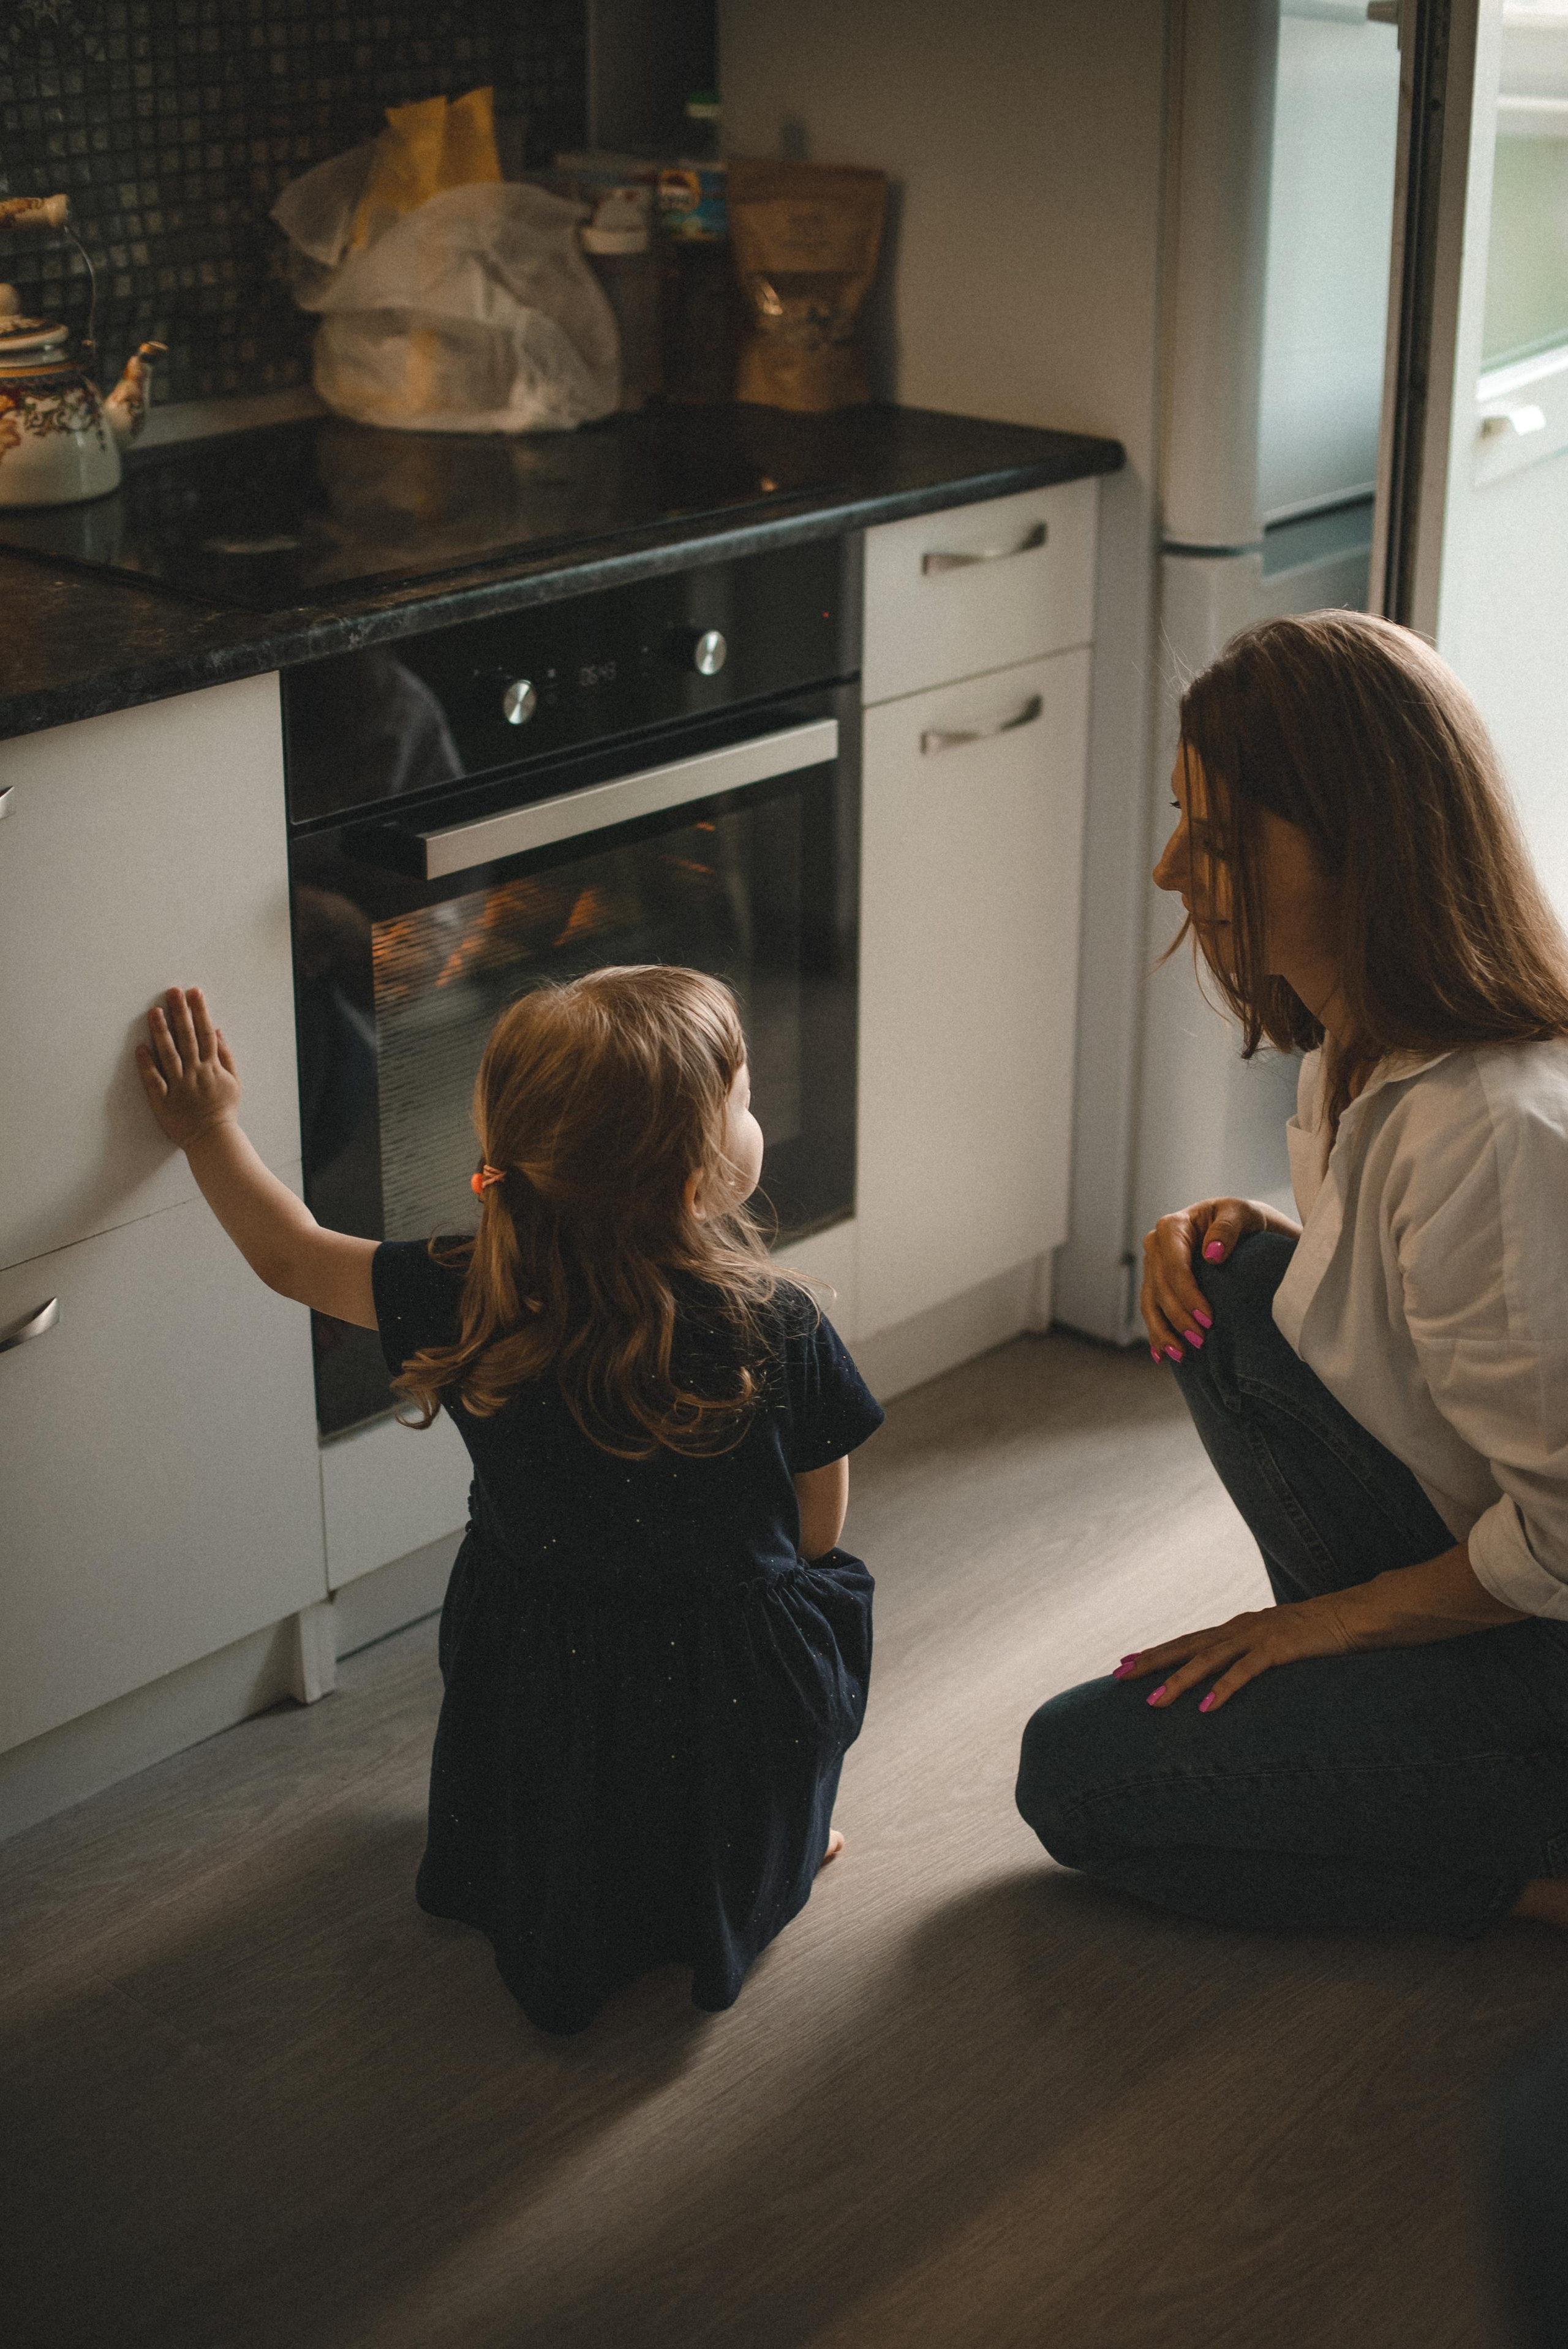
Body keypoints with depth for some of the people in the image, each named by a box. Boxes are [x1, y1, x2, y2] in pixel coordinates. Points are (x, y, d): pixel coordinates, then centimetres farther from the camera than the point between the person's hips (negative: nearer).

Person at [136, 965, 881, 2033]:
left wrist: (211, 1128, 14)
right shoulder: (781, 1333, -24)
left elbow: (293, 1254, -2)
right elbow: (817, 1534, -9)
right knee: (830, 1592, 27)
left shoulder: (472, 1302, -18)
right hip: (731, 1713, -2)